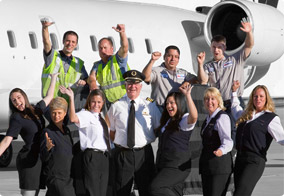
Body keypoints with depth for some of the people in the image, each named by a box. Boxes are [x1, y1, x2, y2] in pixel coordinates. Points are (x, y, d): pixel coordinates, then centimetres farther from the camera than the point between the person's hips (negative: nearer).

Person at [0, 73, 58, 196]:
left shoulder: (36, 110, 11)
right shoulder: (17, 119, -8)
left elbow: (49, 97, 29)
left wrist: (53, 78, 39)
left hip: (40, 158, 6)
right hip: (28, 159, -6)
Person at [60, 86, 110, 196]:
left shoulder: (101, 117, 20)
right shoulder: (85, 115, -5)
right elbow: (73, 118, -28)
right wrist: (71, 98, -32)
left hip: (104, 157, 8)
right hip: (92, 157, -8)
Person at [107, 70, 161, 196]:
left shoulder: (150, 106, 6)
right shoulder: (116, 107, 6)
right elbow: (111, 131, 13)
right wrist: (118, 142, 3)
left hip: (144, 153, 0)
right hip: (122, 154, 0)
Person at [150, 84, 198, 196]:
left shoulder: (185, 120, -7)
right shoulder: (166, 121, 21)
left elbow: (194, 116, -29)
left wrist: (188, 95, -32)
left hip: (177, 165, -9)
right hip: (163, 165, 9)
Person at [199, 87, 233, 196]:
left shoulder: (222, 117, -11)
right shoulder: (208, 119, 17)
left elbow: (227, 140, -23)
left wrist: (221, 150, -41)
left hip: (220, 166, -9)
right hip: (206, 166, 9)